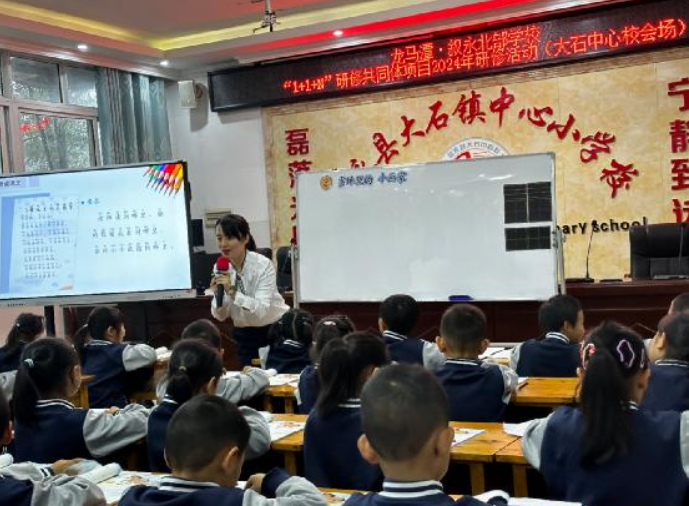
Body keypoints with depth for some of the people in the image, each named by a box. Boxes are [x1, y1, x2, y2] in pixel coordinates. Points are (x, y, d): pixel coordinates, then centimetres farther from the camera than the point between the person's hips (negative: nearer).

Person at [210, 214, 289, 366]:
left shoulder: (263, 265, -18)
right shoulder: (219, 268, -4)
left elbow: (262, 310, -28)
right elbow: (220, 316, -3)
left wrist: (232, 291, -36)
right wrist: (217, 294, -21)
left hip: (275, 331, -4)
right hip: (245, 335, 4)